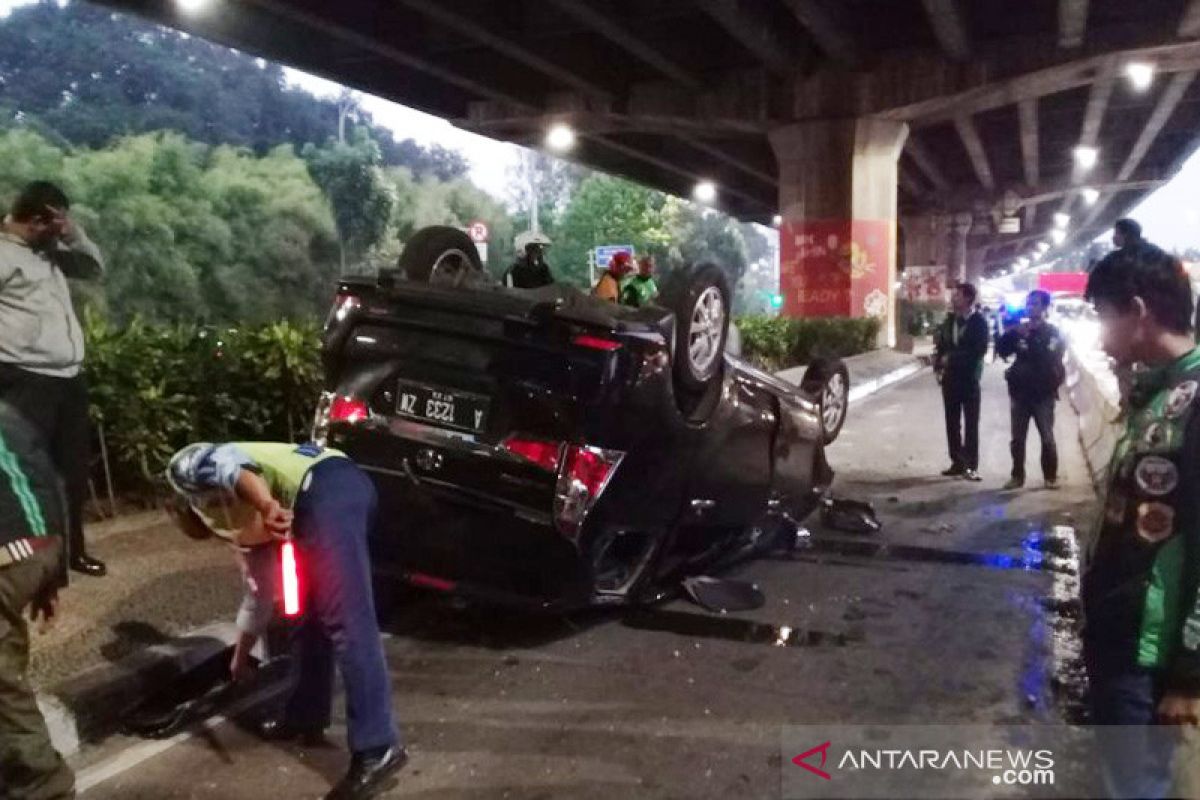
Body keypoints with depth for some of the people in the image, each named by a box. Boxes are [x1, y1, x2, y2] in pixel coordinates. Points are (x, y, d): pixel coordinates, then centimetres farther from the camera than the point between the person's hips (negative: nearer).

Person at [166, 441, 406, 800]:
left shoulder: (185, 469, 20)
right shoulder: (243, 523, 39)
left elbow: (224, 462, -6)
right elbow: (261, 588, 47)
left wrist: (265, 504, -25)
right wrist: (241, 654, 60)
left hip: (324, 491, -9)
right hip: (347, 485, 9)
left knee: (345, 624, -11)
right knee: (313, 612, 22)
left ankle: (377, 748, -10)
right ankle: (306, 717, 34)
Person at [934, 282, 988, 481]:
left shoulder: (979, 321, -7)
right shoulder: (950, 319, 8)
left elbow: (979, 350, -14)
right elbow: (941, 344, 10)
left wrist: (952, 357, -14)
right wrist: (938, 366, -6)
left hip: (969, 378, -5)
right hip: (950, 377, 5)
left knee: (970, 424, -2)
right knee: (952, 422, 7)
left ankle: (971, 466, 0)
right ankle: (957, 462, 15)